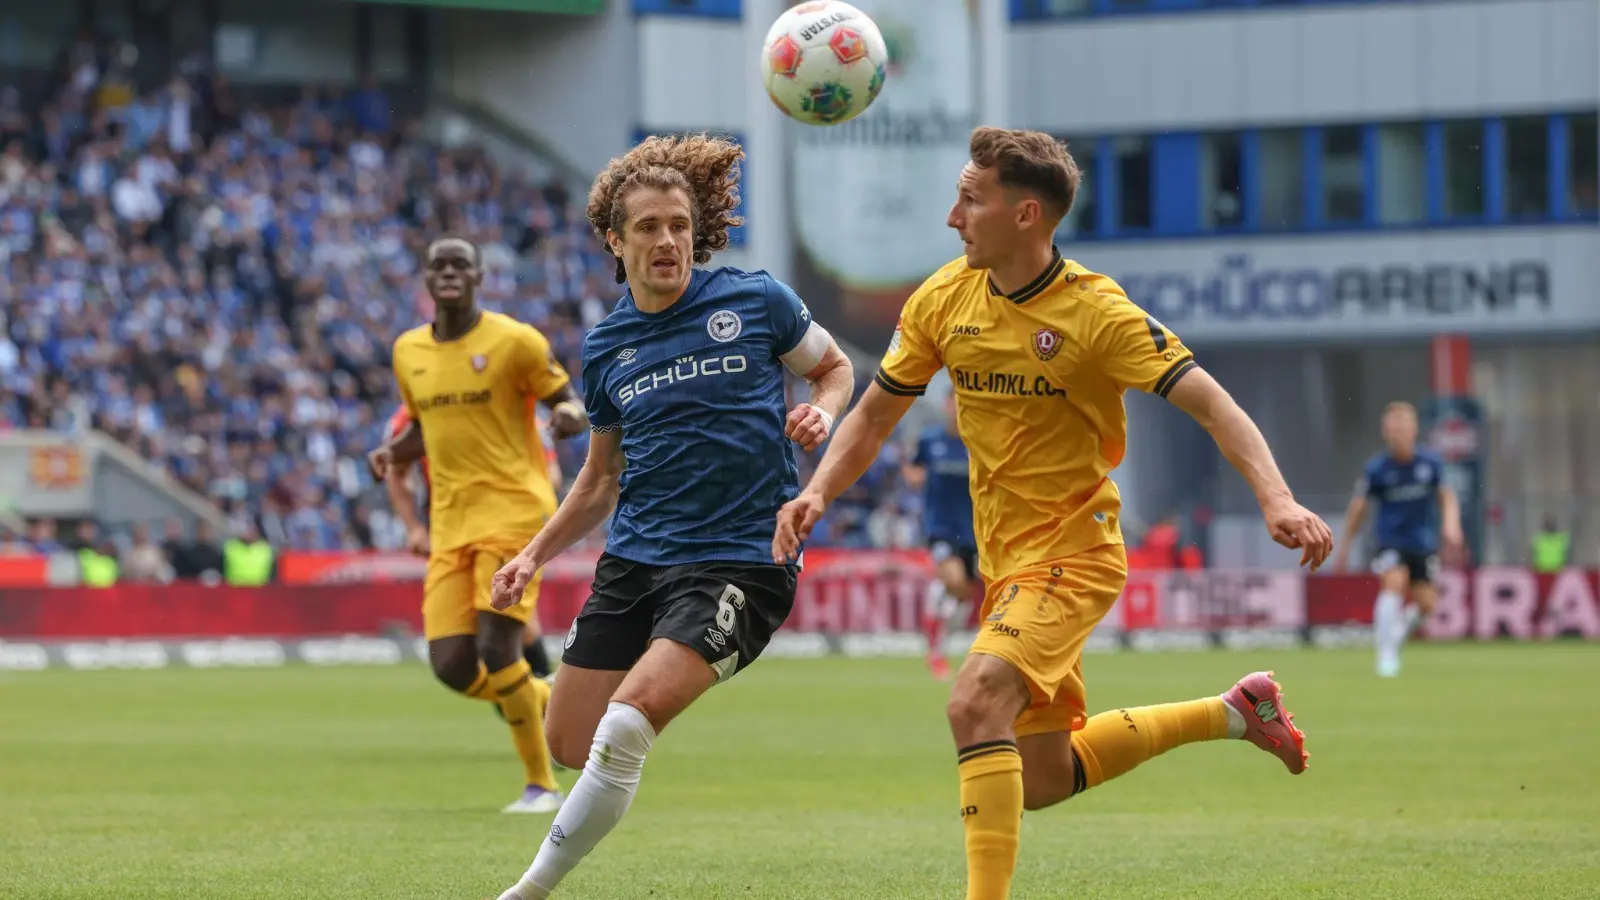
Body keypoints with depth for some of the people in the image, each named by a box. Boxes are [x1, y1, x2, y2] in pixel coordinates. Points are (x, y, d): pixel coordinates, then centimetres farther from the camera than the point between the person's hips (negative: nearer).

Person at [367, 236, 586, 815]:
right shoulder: (408, 352, 10)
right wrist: (393, 454, 3)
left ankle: (541, 784, 0)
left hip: (512, 508, -5)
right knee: (452, 667, -5)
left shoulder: (513, 341, -5)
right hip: (450, 522, 5)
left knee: (497, 649, -16)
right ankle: (549, 703, 25)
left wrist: (569, 415, -23)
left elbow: (572, 406, 1)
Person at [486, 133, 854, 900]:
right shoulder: (606, 348, 9)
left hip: (739, 562, -5)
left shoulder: (755, 301, -3)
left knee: (627, 723, -22)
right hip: (632, 562, 5)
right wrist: (536, 554, 11)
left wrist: (821, 412, -9)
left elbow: (835, 367, 14)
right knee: (571, 744, 3)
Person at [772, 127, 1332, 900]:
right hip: (1003, 559, 7)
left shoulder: (1094, 312, -17)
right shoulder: (943, 300, -1)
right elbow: (874, 415, 10)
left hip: (1073, 554, -7)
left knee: (976, 702, -30)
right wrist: (818, 493, -7)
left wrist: (1278, 501, -35)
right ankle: (1232, 713, 33)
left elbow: (1211, 405, -20)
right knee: (1042, 780, 15)